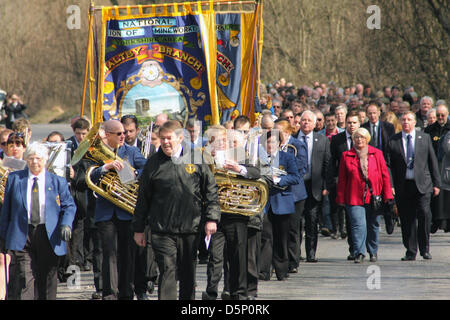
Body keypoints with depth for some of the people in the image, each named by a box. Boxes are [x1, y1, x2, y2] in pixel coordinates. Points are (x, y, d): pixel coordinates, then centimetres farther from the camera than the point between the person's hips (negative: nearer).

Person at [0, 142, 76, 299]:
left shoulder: (58, 182, 7)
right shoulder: (14, 179, 8)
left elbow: (69, 206, 8)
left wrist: (66, 224, -13)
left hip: (49, 235, 1)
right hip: (21, 236, -1)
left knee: (47, 279, 6)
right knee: (24, 280, -12)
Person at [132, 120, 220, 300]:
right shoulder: (154, 163, 5)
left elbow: (211, 191, 8)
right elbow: (143, 198, 9)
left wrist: (211, 218, -1)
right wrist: (138, 229, 8)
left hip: (191, 230, 1)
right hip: (162, 230, -1)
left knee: (188, 274, 11)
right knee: (167, 272, -11)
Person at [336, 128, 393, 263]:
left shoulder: (377, 154, 6)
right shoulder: (346, 156, 5)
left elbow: (385, 175, 6)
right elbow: (342, 179, 6)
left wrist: (387, 195, 0)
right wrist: (341, 199, 2)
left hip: (373, 196, 2)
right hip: (354, 196, -2)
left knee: (373, 225, 11)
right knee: (358, 225, -14)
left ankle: (373, 252, 27)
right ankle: (359, 253, -16)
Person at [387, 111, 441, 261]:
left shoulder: (424, 138, 8)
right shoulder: (393, 141, 7)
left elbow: (433, 161, 10)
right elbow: (389, 164, 6)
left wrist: (436, 183, 6)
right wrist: (390, 186, -3)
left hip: (422, 184, -1)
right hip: (402, 185, 1)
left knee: (424, 213, -15)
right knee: (407, 219, 2)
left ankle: (425, 248, -2)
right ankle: (410, 252, 11)